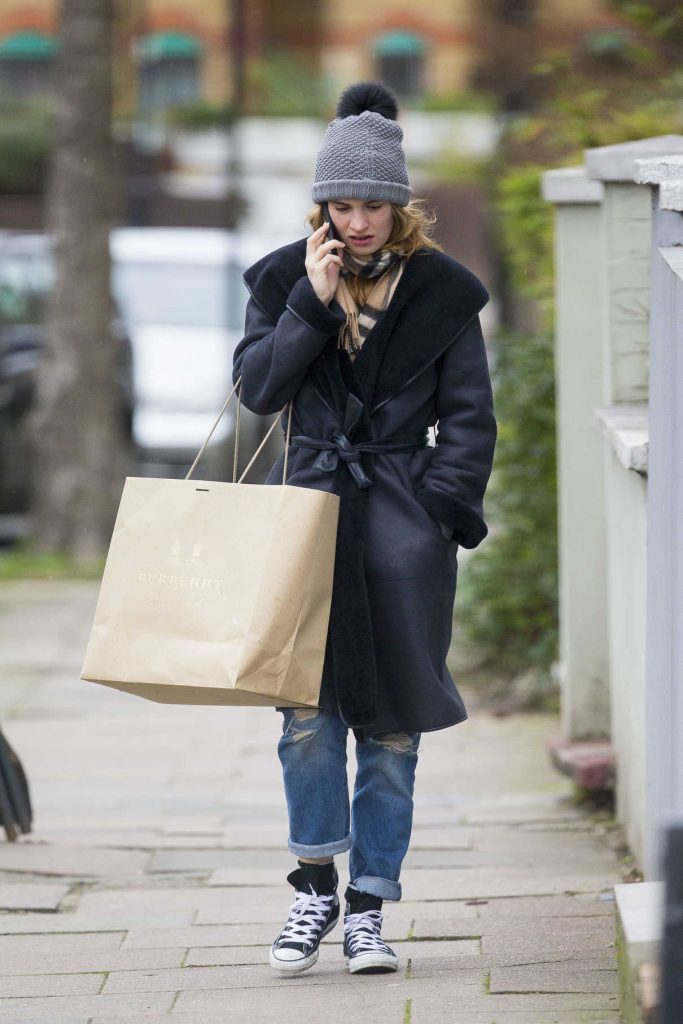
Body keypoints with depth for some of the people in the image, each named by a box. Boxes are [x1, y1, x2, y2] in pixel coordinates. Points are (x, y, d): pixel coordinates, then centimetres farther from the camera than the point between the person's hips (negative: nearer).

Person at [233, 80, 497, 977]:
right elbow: (257, 387, -2)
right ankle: (316, 886, 4)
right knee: (308, 708, -10)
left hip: (403, 517, 0)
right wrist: (313, 304, -11)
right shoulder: (286, 277, 5)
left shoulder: (442, 290, 2)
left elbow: (470, 416, 5)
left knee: (392, 719, 1)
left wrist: (445, 510, -6)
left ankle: (369, 906, 8)